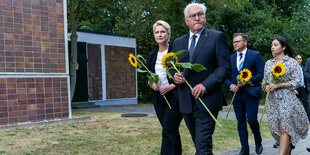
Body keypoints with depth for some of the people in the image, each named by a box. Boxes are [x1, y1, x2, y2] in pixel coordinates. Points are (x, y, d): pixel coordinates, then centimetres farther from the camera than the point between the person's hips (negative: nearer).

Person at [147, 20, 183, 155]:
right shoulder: (152, 55, 12)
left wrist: (172, 86, -17)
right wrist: (152, 84, -1)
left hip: (174, 96, -5)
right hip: (159, 97, 6)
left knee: (168, 131, -10)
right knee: (172, 132, 13)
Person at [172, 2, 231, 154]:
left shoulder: (217, 37, 0)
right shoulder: (178, 42, 14)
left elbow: (225, 67, -6)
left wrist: (206, 85, -18)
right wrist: (175, 76, -6)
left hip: (207, 100, -5)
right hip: (186, 102, 5)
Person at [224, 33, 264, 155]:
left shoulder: (255, 55, 0)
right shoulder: (231, 58, 12)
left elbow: (262, 74, -6)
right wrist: (230, 85, -6)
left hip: (251, 93, -4)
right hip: (237, 94, 4)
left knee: (252, 120, -7)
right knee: (241, 123, 7)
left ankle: (258, 141, 24)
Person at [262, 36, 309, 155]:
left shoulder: (292, 62, 0)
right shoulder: (268, 63, 13)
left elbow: (296, 82, -5)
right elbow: (264, 80, 18)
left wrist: (278, 85, -14)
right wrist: (266, 86, -4)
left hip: (286, 99, -4)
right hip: (272, 99, 5)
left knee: (284, 128, -10)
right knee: (275, 128, 6)